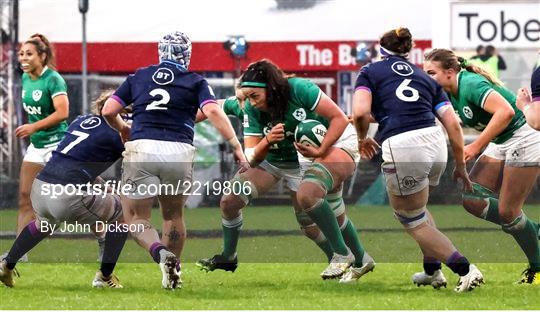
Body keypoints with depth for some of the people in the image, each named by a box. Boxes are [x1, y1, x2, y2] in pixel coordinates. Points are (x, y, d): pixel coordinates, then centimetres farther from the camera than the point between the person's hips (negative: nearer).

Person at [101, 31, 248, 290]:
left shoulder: (139, 77, 18)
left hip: (141, 148, 0)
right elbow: (213, 112, -4)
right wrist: (236, 146, -6)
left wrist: (123, 130, 33)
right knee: (173, 216, 22)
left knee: (138, 219, 6)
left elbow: (109, 111, 14)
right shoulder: (195, 82, 13)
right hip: (179, 152, 0)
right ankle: (173, 270, 19)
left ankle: (161, 254, -21)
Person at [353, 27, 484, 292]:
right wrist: (460, 167, 19)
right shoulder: (425, 78, 23)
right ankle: (433, 270, 30)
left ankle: (465, 270, 0)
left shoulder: (370, 72, 12)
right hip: (435, 143, 5)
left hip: (401, 148, -5)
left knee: (414, 222, 10)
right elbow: (452, 124, 13)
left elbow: (360, 112, -7)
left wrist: (362, 139, 13)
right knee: (418, 208, 31)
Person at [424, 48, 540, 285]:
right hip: (501, 144, 9)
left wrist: (476, 147, -35)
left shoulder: (470, 85, -25)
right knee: (472, 199, 0)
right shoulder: (450, 93, 3)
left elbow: (505, 112, -37)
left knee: (507, 212, -8)